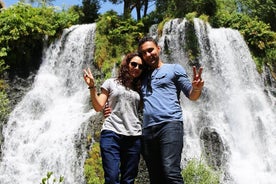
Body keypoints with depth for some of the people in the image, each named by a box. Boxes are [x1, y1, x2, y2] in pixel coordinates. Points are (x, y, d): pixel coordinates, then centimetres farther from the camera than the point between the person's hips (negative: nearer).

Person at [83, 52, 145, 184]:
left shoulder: (138, 89, 19)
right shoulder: (111, 83, 10)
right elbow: (98, 107, 4)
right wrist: (92, 87, -8)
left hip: (134, 137, 4)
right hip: (111, 134, -3)